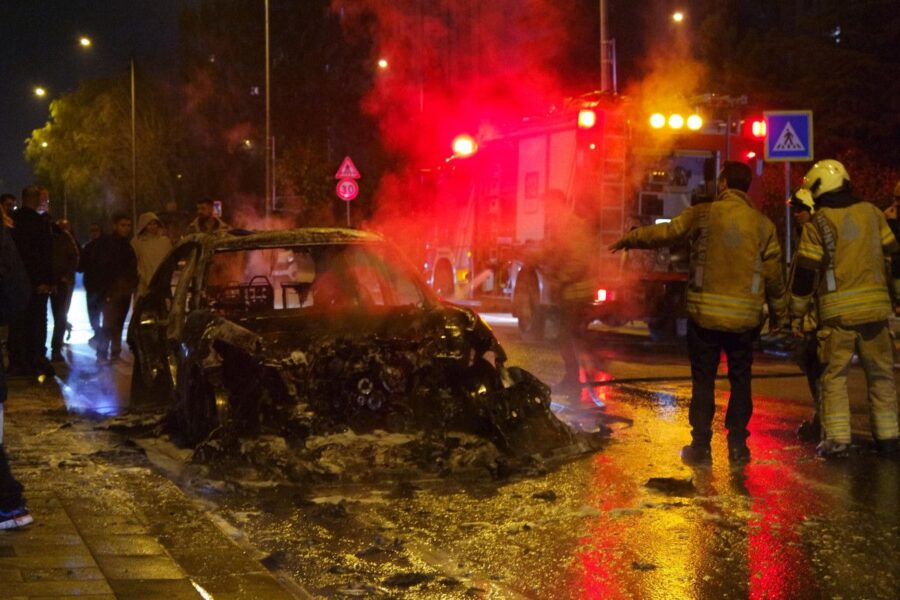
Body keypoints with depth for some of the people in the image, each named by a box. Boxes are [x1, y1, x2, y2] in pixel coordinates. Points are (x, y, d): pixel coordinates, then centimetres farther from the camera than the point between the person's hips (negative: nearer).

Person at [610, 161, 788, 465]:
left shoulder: (703, 215, -5)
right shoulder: (763, 224, 3)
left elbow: (665, 233, -1)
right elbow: (773, 274, 5)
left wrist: (628, 239, 15)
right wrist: (780, 314, 16)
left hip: (705, 314, -2)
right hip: (745, 318, 2)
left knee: (703, 381, 6)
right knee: (740, 381, 12)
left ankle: (701, 446, 8)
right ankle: (738, 445, 12)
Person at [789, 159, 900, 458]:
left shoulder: (817, 224, -3)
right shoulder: (872, 213, 8)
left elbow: (805, 272, -2)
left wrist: (796, 310, 8)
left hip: (838, 311, -3)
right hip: (875, 306, 3)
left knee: (834, 376, 3)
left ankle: (837, 439, -2)